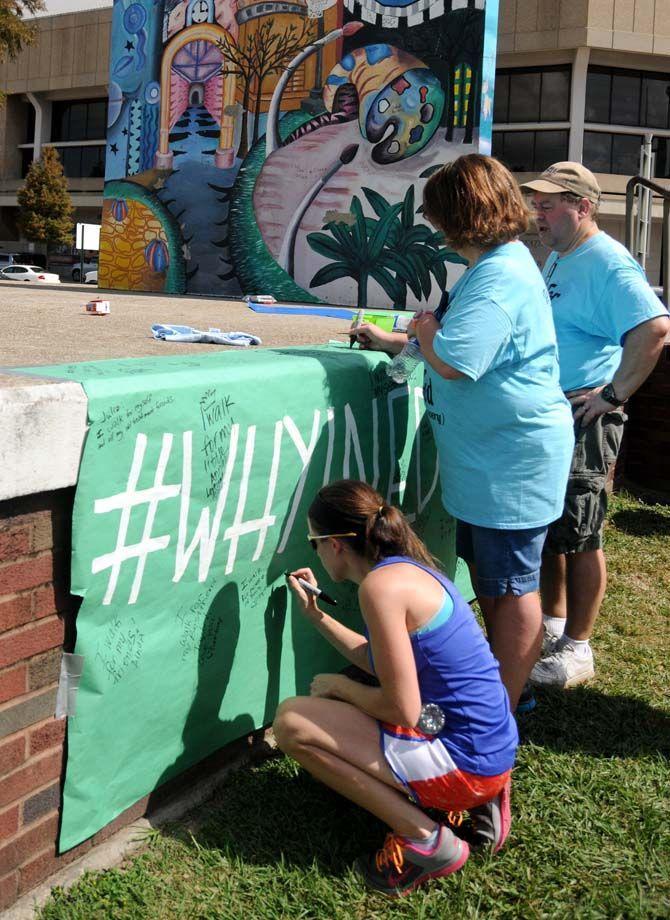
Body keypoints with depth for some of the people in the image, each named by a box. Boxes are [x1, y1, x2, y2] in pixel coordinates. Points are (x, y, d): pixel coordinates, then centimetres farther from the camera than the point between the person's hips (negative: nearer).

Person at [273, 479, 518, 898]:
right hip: (487, 745, 10)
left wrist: (338, 685, -3)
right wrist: (316, 614, 25)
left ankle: (424, 840, -2)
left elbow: (402, 709, -21)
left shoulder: (381, 584, -21)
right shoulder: (409, 567, 8)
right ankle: (480, 794, 14)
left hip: (463, 760, -10)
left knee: (293, 722, -11)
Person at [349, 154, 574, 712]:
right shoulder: (500, 265, 14)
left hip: (513, 461, -11)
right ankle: (503, 683, 35)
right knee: (487, 575, 20)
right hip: (488, 457, 11)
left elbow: (452, 361, -30)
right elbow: (471, 345, 26)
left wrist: (424, 328, -8)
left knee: (511, 587, 0)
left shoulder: (500, 277, -22)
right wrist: (394, 341, 25)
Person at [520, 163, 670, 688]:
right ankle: (553, 624, 33)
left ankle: (577, 649, 11)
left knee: (579, 535, -1)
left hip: (584, 418, -10)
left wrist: (613, 393, -25)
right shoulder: (557, 259, 15)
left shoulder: (608, 263, -16)